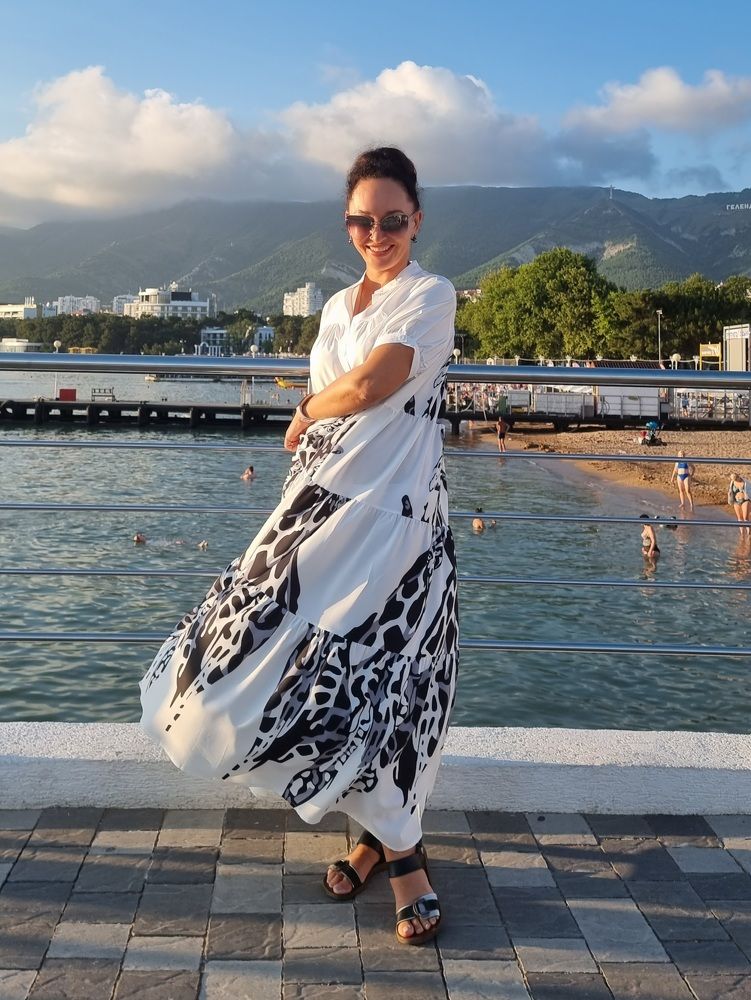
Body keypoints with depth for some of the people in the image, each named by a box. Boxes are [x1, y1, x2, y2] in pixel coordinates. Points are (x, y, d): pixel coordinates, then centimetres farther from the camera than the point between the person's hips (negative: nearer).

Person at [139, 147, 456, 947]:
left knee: (368, 666, -8)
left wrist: (308, 411, 0)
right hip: (325, 505, 7)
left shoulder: (431, 296, -3)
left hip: (391, 512, -7)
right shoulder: (339, 306, 18)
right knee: (322, 658, 6)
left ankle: (393, 843, 9)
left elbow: (370, 385, -17)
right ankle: (389, 836, 20)